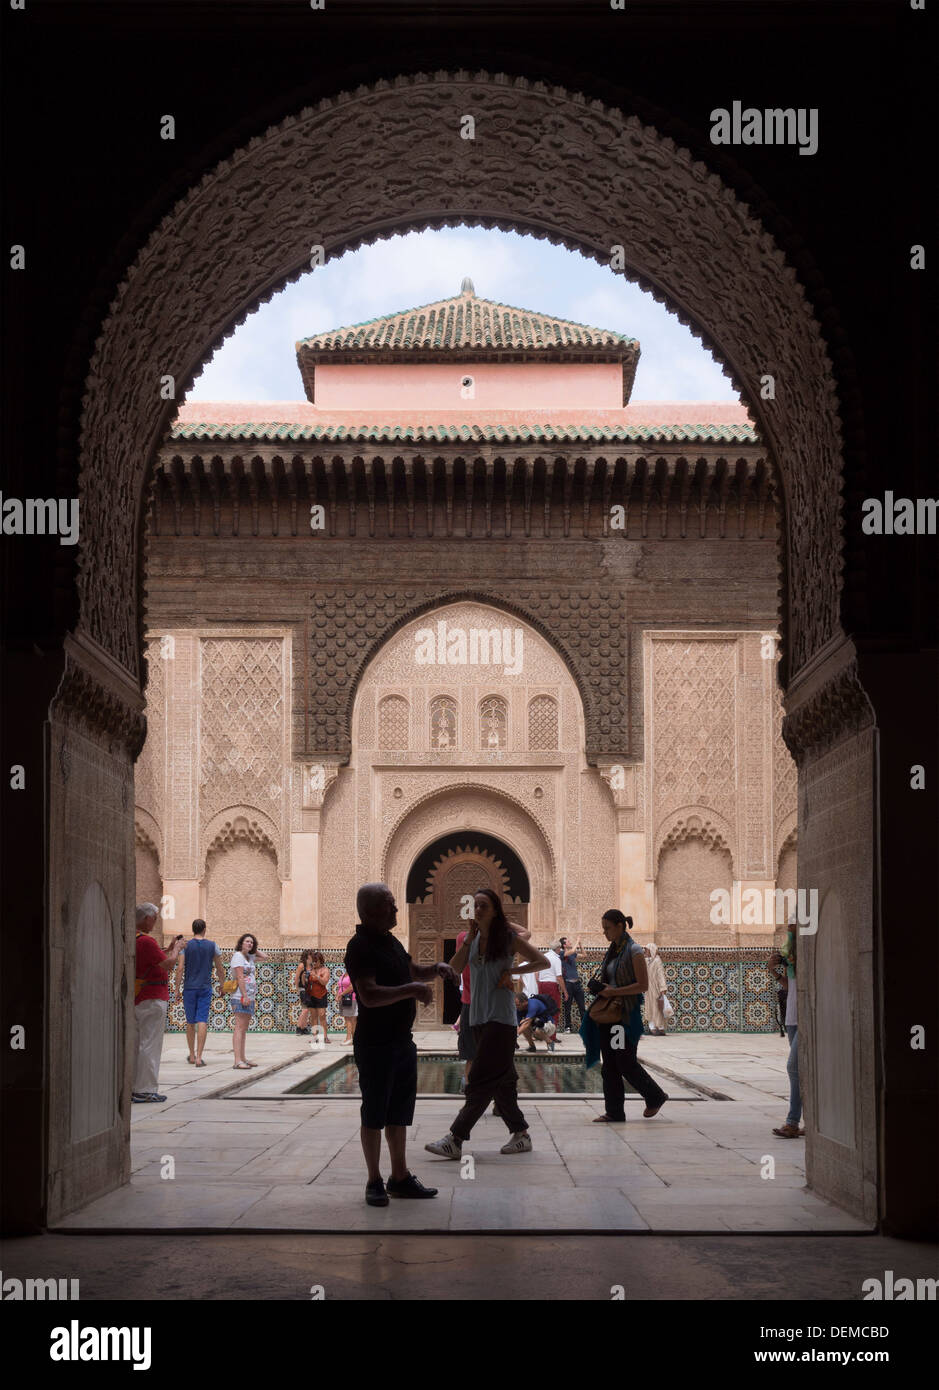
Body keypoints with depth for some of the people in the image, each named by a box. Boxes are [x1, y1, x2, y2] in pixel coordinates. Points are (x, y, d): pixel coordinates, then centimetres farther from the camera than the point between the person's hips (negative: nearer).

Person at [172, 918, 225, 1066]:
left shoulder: (185, 946, -2)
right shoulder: (212, 946, 2)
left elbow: (180, 969, -9)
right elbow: (220, 969, 8)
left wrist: (176, 988, -1)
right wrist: (222, 985, 22)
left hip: (189, 988, 0)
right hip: (205, 988, 0)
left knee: (190, 1023, 12)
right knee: (202, 1022, -4)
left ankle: (192, 1056, 22)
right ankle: (199, 1057, -14)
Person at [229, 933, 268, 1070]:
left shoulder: (249, 957, 16)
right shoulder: (238, 956, -9)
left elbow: (264, 957, 31)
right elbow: (240, 977, -16)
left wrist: (253, 949, 19)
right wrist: (244, 996, -21)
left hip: (249, 997, 9)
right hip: (240, 997, -9)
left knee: (244, 1029, 11)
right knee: (239, 1027, -14)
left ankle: (242, 1059, 15)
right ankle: (237, 1061, -19)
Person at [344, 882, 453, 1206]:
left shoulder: (390, 941, 13)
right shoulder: (361, 946, -15)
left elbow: (412, 971, 29)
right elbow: (369, 995, -26)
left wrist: (436, 968, 10)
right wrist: (411, 990, -28)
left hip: (402, 1041, 9)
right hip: (375, 1044, -9)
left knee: (399, 1112, 14)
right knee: (374, 1115, 1)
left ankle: (400, 1178, 22)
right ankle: (374, 1182, 9)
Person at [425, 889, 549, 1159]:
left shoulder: (508, 938, -3)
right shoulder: (472, 939, 11)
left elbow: (543, 962, 1)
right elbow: (453, 969, -1)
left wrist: (513, 971, -8)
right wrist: (468, 940, -7)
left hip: (501, 1018, -7)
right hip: (478, 1018, 7)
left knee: (481, 1080, -10)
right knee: (502, 1079, 10)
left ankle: (455, 1139, -13)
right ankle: (520, 1134, 19)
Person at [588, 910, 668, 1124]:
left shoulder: (633, 951, -11)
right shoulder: (612, 950, 13)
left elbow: (643, 985, -15)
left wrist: (613, 991, -19)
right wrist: (599, 987, 3)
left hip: (627, 1014, -8)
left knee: (626, 1063, -4)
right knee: (609, 1065, 4)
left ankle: (655, 1097, 17)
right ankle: (614, 1112, 8)